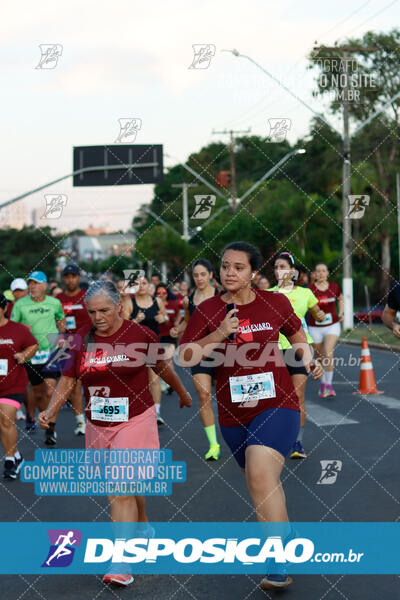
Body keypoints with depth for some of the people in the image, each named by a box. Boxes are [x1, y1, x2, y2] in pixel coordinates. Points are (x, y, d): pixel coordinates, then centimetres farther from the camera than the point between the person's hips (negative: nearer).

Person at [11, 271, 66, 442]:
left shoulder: (55, 303, 2)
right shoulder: (20, 305, -1)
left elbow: (61, 319, 20)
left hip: (51, 352, -1)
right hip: (31, 354, 1)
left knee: (50, 392, -12)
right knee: (38, 393, 10)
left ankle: (51, 430, -3)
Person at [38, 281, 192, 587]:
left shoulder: (140, 335, -8)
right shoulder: (82, 339, 0)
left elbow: (162, 367, 7)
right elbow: (68, 378, 3)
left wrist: (182, 392, 22)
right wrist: (51, 410, -12)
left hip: (134, 421, -4)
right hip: (98, 425, 4)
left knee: (121, 490, -13)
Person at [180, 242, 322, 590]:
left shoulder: (275, 303, 1)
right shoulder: (208, 310, 1)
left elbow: (298, 336, 18)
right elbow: (184, 356, -5)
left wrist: (309, 359, -2)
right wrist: (218, 334, -17)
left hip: (276, 404, -3)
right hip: (233, 413, 3)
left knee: (261, 475, -24)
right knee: (258, 482, 14)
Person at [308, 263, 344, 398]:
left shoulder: (334, 287, 1)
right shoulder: (310, 289, -6)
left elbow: (341, 299, 21)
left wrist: (341, 313, 6)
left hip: (332, 326, 0)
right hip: (315, 328, 0)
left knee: (328, 353, -19)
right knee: (320, 357, 9)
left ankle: (329, 385, -13)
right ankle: (323, 385, 28)